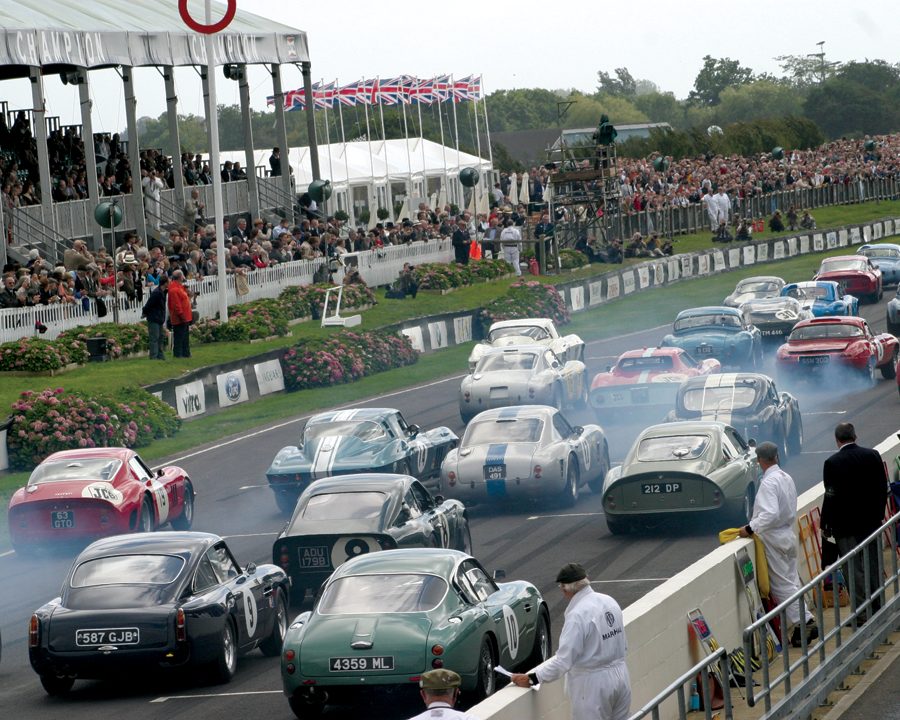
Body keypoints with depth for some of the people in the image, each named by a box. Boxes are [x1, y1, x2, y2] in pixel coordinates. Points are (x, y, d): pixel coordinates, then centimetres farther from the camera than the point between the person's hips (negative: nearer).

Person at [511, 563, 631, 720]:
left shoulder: (577, 615, -20)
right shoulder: (610, 602, 3)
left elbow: (564, 660, -22)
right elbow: (623, 646, 9)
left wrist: (531, 679, -17)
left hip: (594, 685, -8)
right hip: (620, 676, 8)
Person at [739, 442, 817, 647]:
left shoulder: (769, 483, -20)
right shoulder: (786, 478, 7)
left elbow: (771, 514, -29)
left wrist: (750, 528, -22)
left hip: (774, 539, -9)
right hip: (788, 535, 9)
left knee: (782, 585, -3)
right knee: (792, 582, 13)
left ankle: (804, 621, -8)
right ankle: (805, 622, 13)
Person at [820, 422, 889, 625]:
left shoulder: (833, 463, -15)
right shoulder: (872, 456, 0)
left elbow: (831, 496, -14)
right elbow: (882, 488, 7)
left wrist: (825, 525, -4)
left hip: (846, 525, -5)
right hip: (872, 521, 5)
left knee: (855, 570, -1)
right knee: (874, 565, 15)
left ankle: (862, 613, 0)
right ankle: (877, 607, 23)